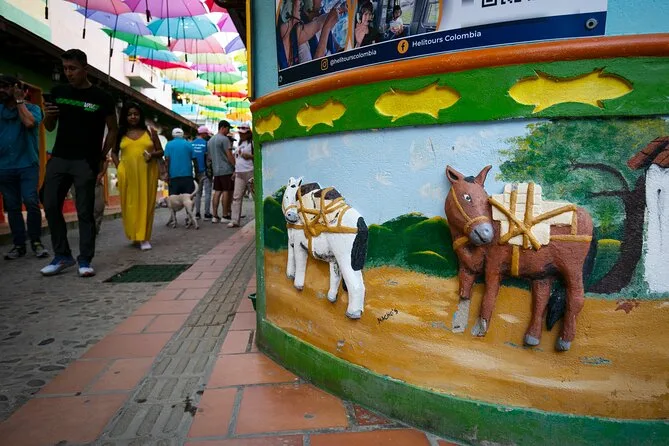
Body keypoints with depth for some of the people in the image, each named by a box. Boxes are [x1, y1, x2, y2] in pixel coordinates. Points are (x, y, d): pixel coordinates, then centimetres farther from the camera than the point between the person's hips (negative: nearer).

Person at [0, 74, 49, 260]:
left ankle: (36, 242, 0)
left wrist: (19, 100, -7)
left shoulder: (32, 108, 5)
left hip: (27, 164, -4)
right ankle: (19, 244, 11)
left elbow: (29, 123, -16)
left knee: (31, 202, -12)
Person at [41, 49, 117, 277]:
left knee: (85, 211, -3)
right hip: (58, 159, 4)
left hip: (86, 162, -4)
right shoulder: (58, 92, 10)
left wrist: (102, 156, 0)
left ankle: (85, 260, 3)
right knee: (51, 207, 2)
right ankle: (62, 255, 15)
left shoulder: (101, 97, -1)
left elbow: (113, 130, 6)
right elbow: (49, 128, 17)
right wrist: (48, 116, -6)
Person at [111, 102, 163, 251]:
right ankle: (134, 235, 14)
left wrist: (153, 154, -11)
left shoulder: (150, 132, 8)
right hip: (127, 174, 1)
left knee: (145, 204, -3)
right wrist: (118, 167, 4)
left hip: (147, 173, -1)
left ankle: (144, 237, -1)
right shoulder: (121, 134, 11)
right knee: (130, 204, 1)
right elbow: (114, 152, 19)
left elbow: (161, 151, 10)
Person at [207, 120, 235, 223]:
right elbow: (229, 155, -14)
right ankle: (225, 215, 0)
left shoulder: (210, 140, 18)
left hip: (216, 170, 8)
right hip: (226, 169, -8)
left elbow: (209, 155, 21)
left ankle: (215, 216, 6)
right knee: (226, 192, -3)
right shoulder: (224, 139, -9)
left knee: (217, 192, 7)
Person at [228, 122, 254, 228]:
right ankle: (235, 220, 3)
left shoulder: (252, 142, -3)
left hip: (250, 172, -8)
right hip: (239, 174, 8)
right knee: (236, 197, 2)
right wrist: (235, 171, 22)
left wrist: (249, 156, -19)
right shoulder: (240, 143, 22)